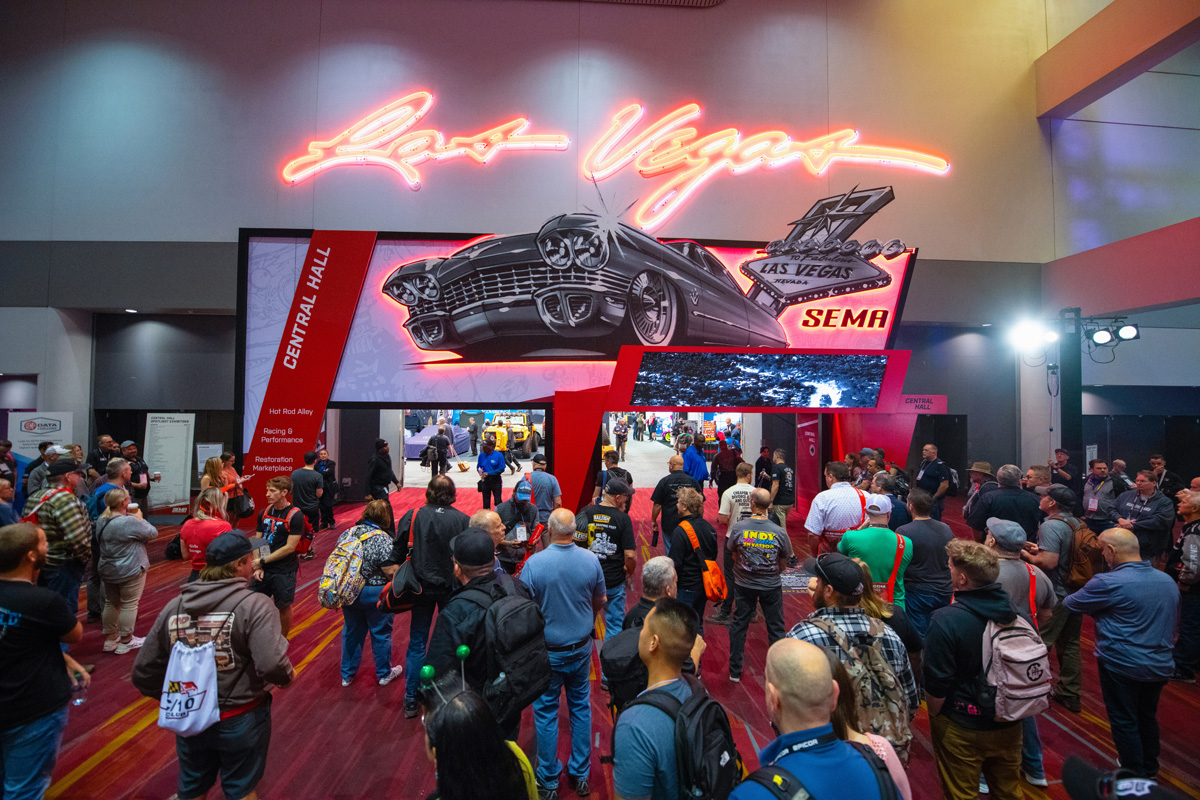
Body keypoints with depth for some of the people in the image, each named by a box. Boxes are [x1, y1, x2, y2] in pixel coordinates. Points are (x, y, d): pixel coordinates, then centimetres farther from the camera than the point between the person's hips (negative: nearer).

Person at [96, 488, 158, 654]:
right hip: (130, 571, -8)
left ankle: (110, 639, 29)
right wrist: (139, 518, -2)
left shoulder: (101, 521, 0)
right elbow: (153, 533, -15)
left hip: (107, 570, 8)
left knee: (111, 603, 19)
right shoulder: (129, 522, -25)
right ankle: (126, 641, 13)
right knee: (129, 605, 5)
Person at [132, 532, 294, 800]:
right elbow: (272, 665, -31)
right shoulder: (253, 605, -22)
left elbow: (143, 674, 1)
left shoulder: (173, 607, -5)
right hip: (241, 720, -4)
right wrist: (288, 676, -9)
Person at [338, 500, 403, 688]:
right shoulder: (383, 539, -23)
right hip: (375, 594, -5)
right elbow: (391, 571, -22)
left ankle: (347, 675, 38)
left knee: (351, 631, 22)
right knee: (381, 634, 14)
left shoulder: (347, 533, -4)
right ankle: (384, 674, 31)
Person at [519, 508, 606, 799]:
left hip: (547, 652, -3)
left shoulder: (534, 563, -23)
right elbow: (601, 601, 1)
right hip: (581, 647, 3)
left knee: (546, 713, 14)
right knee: (581, 707, 20)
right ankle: (580, 775, 35)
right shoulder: (591, 560, -14)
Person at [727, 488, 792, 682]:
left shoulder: (738, 528, -17)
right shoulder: (779, 532, -16)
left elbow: (734, 555, -3)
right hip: (771, 586, 0)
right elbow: (783, 565, -5)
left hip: (744, 584, 1)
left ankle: (735, 671, 26)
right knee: (775, 628, 17)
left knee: (739, 626, 16)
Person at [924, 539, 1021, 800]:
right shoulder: (1015, 611, -10)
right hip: (1008, 725, 5)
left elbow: (937, 684, -22)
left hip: (961, 730, -5)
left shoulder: (945, 620, -27)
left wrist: (934, 716, -3)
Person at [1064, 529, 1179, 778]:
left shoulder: (1108, 583, -21)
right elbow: (1174, 622, 17)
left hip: (1121, 666, -7)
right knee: (1147, 717, 23)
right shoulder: (1168, 581, 3)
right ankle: (1149, 770, 38)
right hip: (1160, 666, 7)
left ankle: (1134, 778, 19)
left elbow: (1070, 605, -12)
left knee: (1124, 721, 8)